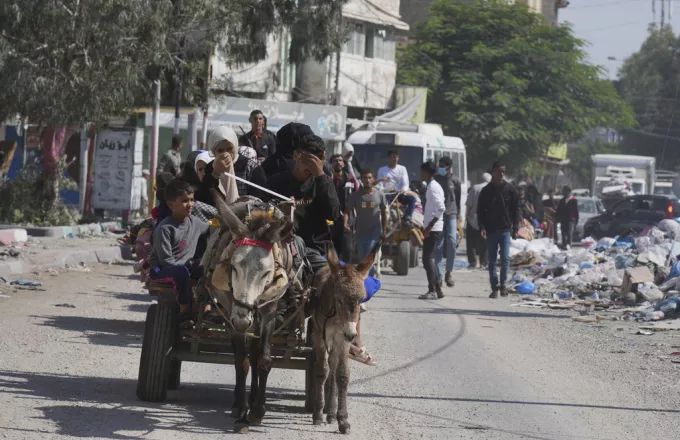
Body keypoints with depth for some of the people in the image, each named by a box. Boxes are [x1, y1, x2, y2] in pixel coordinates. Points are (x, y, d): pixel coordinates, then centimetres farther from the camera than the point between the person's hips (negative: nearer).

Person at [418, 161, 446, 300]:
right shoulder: (434, 186, 16)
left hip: (433, 229, -10)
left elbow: (441, 208, -23)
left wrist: (429, 227, -23)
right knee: (430, 258, 13)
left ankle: (433, 290, -13)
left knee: (428, 258, -11)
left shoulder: (433, 187, -14)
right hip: (434, 228, 10)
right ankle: (437, 289, 15)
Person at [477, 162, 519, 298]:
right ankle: (494, 288, 6)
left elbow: (516, 210, 6)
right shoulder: (486, 191, 4)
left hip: (505, 230, -1)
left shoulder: (509, 190, 4)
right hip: (491, 231, 1)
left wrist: (515, 228, -1)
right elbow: (480, 211, 5)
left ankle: (503, 284, 6)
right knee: (492, 260, 2)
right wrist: (482, 227, -8)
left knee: (505, 258, -8)